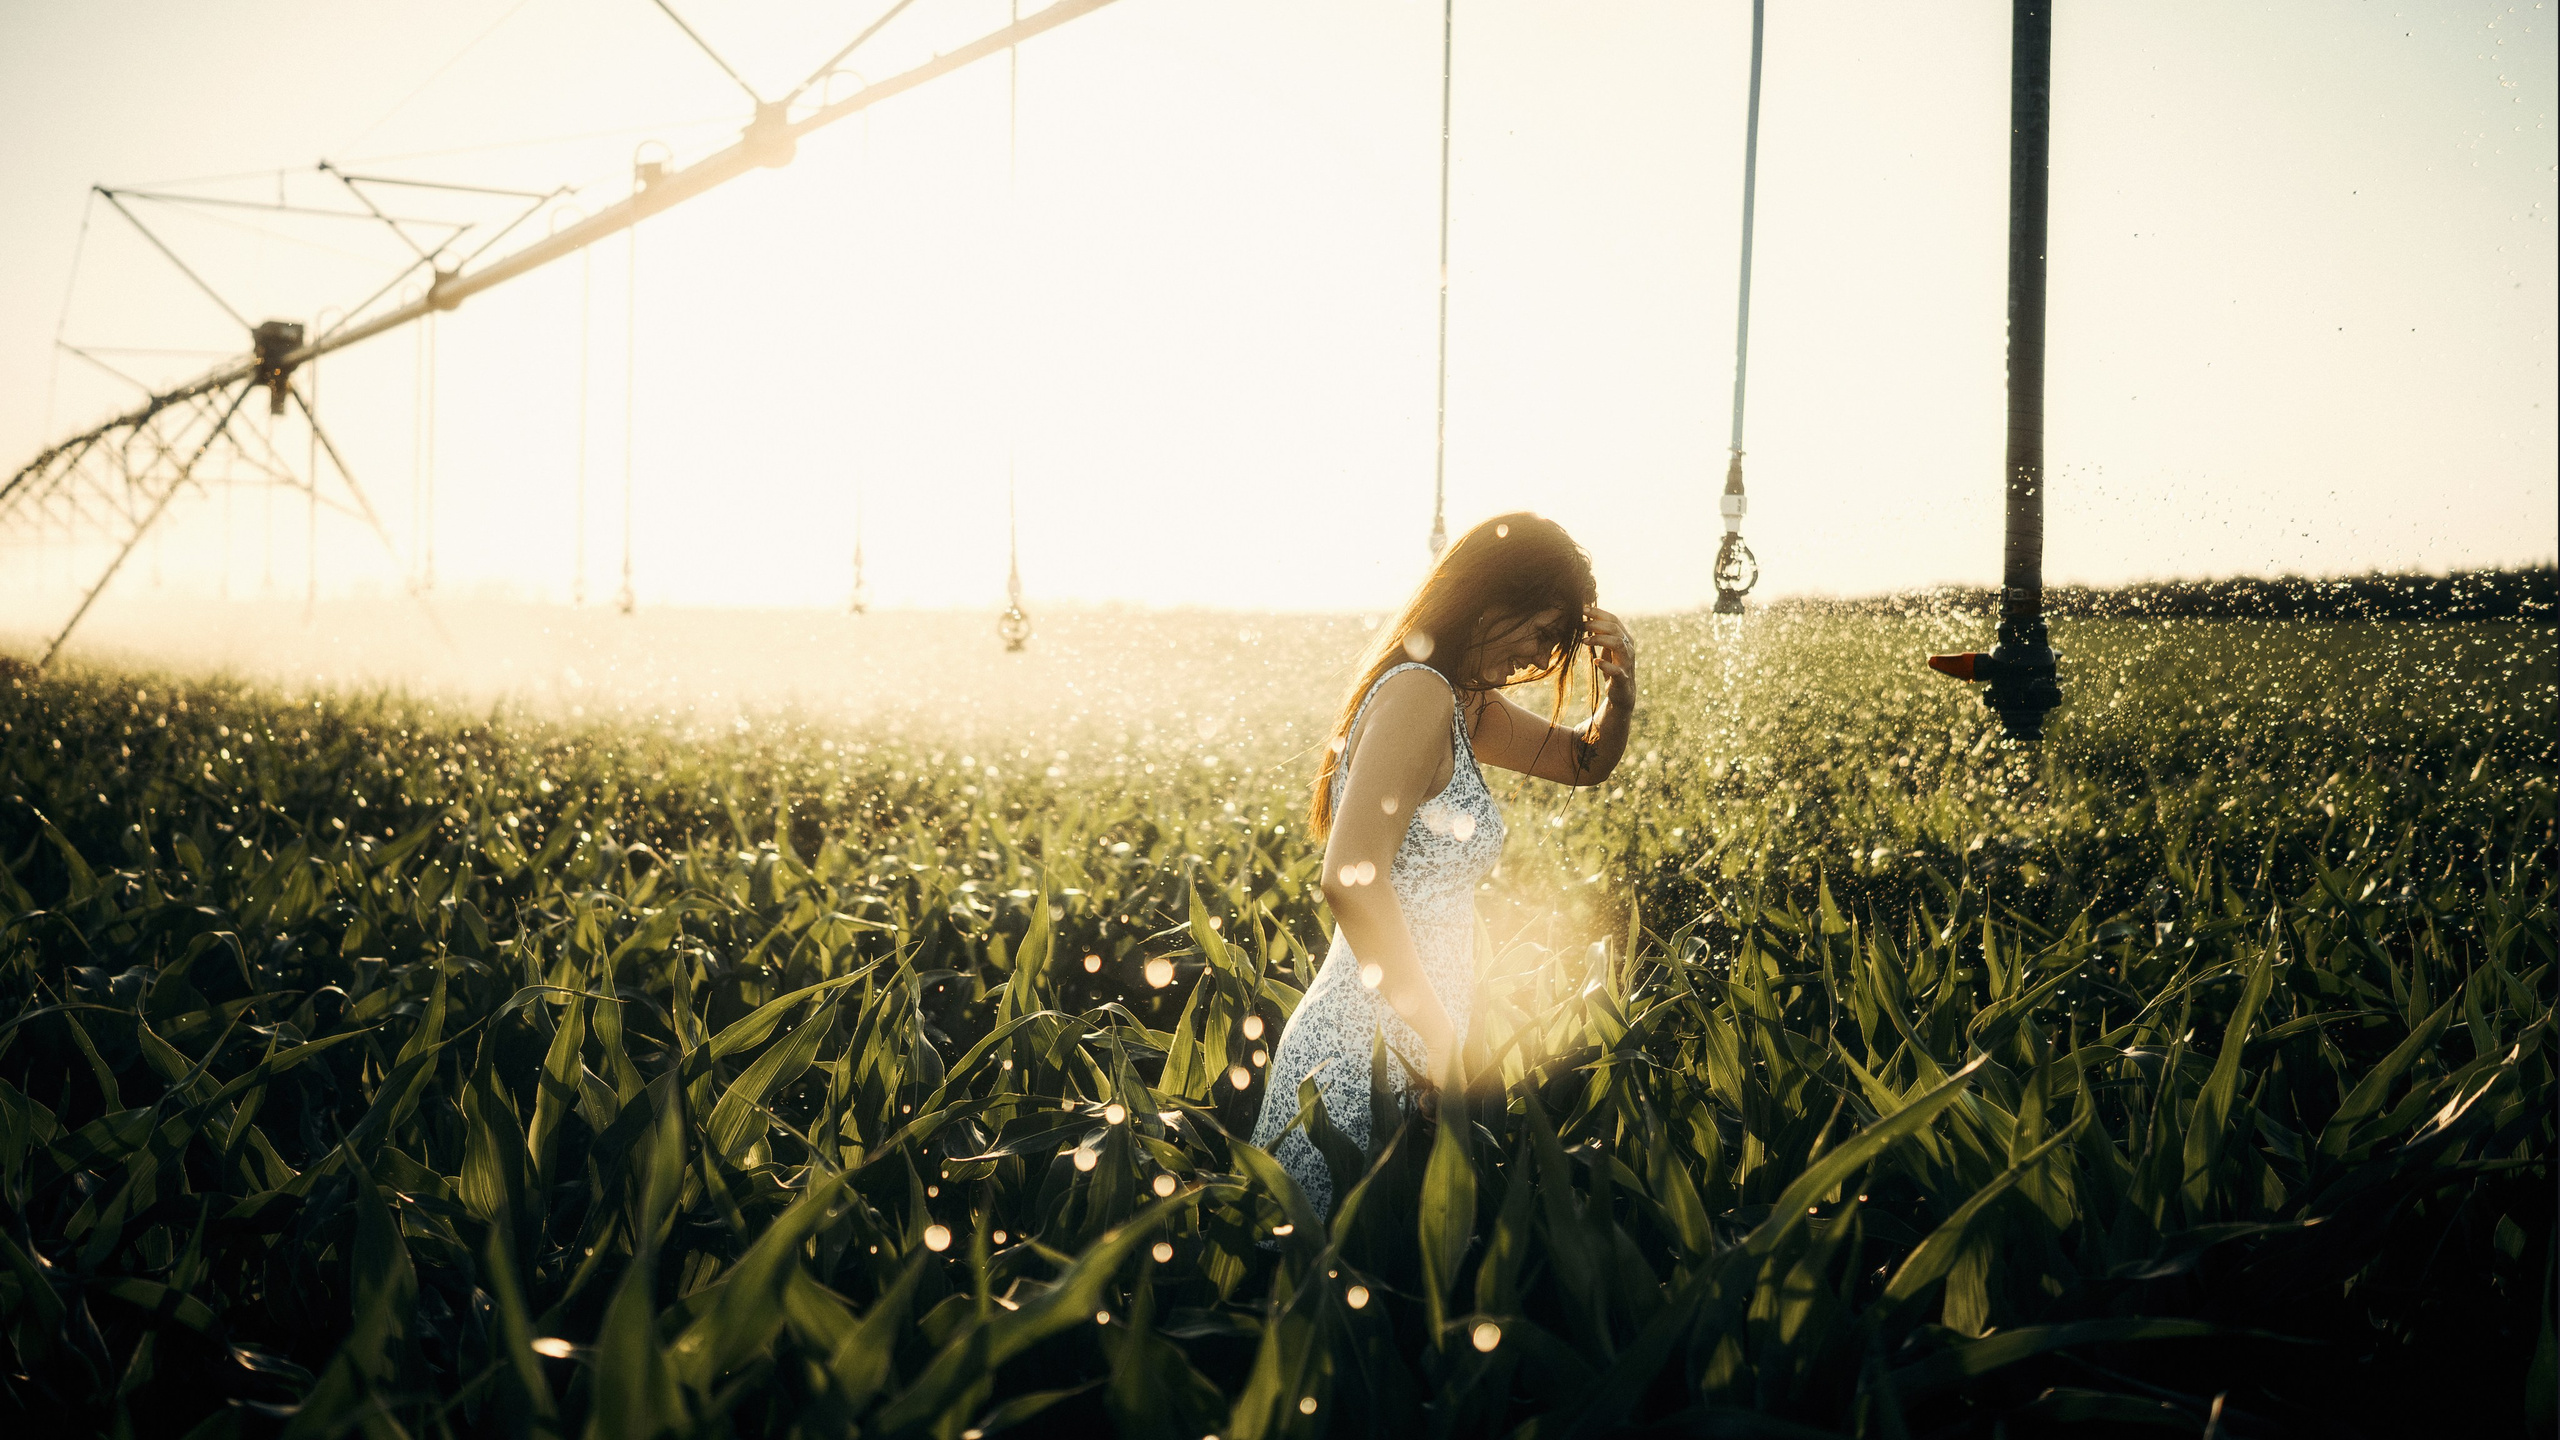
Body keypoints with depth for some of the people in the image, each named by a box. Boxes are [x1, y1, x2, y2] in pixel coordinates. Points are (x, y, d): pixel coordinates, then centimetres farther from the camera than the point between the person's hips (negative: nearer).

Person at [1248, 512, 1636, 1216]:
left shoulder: (1465, 703, 11)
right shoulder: (1418, 693, -17)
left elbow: (1585, 761, 27)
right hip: (1367, 1052, -10)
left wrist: (1618, 688, 5)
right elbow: (1352, 879, -28)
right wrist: (1442, 1040, -24)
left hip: (1398, 1035, 10)